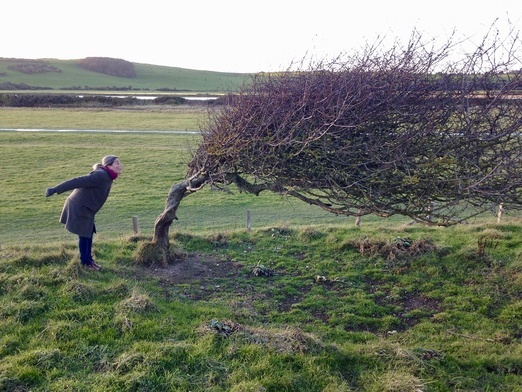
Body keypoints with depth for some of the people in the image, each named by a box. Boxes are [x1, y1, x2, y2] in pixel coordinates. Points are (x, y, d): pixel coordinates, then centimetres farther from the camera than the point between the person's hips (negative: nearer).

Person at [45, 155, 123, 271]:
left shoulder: (106, 176, 5)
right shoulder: (100, 176, -25)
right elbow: (77, 181, -29)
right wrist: (55, 190, -30)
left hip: (85, 208, 9)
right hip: (78, 208, -9)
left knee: (89, 233, 14)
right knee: (84, 235, 1)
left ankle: (88, 259, 26)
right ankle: (85, 262, 15)